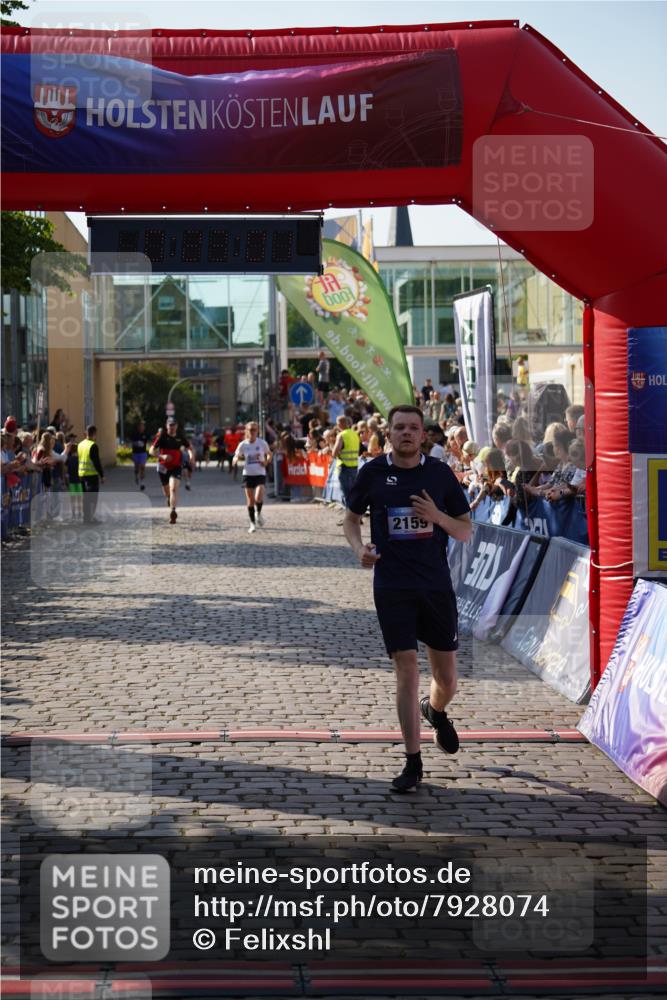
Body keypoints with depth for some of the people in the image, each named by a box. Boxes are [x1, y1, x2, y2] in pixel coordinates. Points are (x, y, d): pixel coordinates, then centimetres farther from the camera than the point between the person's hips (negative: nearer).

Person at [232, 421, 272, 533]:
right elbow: (236, 457, 5)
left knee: (258, 498, -20)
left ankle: (259, 513, 11)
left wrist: (266, 461, -8)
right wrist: (236, 459, -20)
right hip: (248, 474, 1)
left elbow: (269, 454, 12)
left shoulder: (262, 443, -3)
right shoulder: (243, 445, -2)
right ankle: (252, 523, 19)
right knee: (250, 500, 5)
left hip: (260, 473, -1)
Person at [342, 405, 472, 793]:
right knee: (407, 671, -8)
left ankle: (436, 711, 45)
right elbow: (351, 517, 15)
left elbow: (466, 531, 5)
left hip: (437, 585, 2)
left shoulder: (440, 473, 2)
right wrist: (359, 547, -6)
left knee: (447, 679, 8)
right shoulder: (373, 472, 1)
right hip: (392, 587, -1)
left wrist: (438, 516, -14)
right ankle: (413, 763, 0)